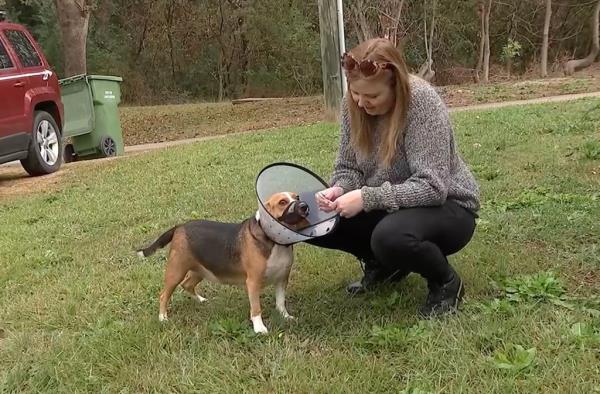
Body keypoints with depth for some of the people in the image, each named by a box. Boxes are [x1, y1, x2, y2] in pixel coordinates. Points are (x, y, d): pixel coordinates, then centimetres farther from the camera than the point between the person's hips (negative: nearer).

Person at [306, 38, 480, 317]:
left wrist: (367, 197, -35)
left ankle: (446, 282, -6)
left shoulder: (423, 103, -27)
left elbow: (432, 187, -31)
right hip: (390, 208, 7)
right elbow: (348, 167, 1)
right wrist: (338, 190, -21)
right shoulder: (353, 104, -8)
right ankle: (383, 263, 13)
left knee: (391, 236, -39)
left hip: (446, 207, -6)